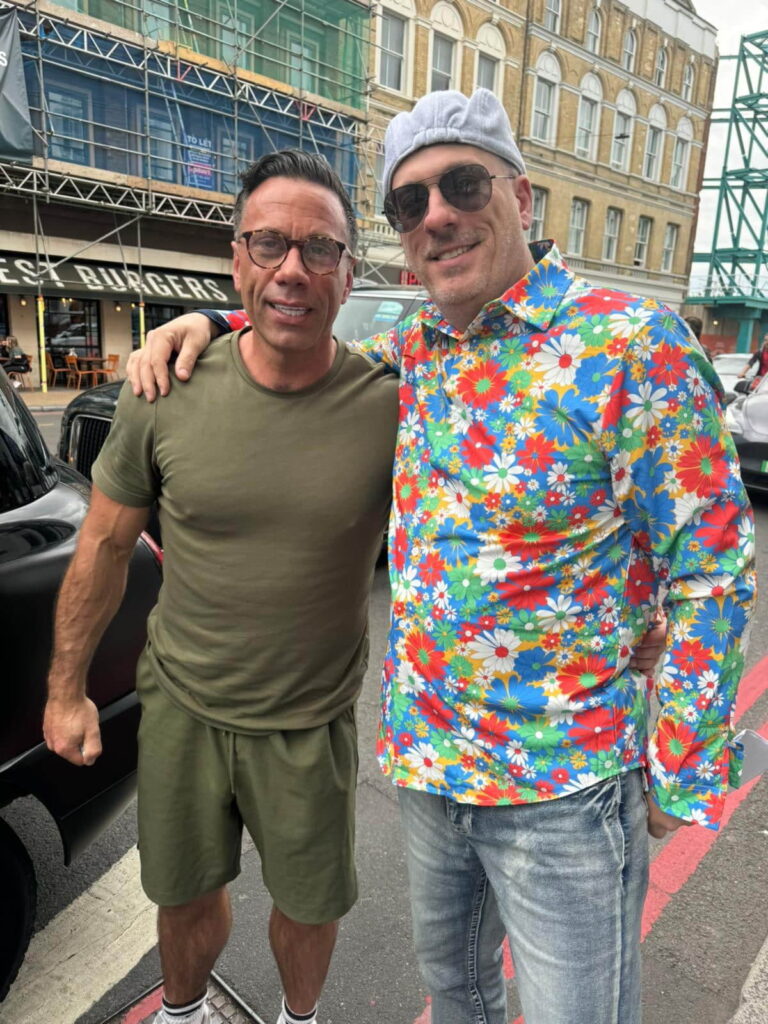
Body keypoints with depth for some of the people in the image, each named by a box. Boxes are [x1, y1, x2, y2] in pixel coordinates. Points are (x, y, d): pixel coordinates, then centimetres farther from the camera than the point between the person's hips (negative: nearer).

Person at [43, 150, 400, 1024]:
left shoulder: (390, 409, -16)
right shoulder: (169, 395, -12)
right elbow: (105, 544, -1)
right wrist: (66, 688, 5)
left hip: (312, 723, -1)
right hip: (181, 703, 2)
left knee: (308, 907, 21)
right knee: (186, 897, 24)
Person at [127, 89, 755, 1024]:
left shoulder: (630, 344, -16)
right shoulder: (413, 350, 3)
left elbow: (707, 575, -14)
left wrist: (682, 777, -10)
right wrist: (210, 321, 4)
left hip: (563, 780, -5)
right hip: (424, 758, 6)